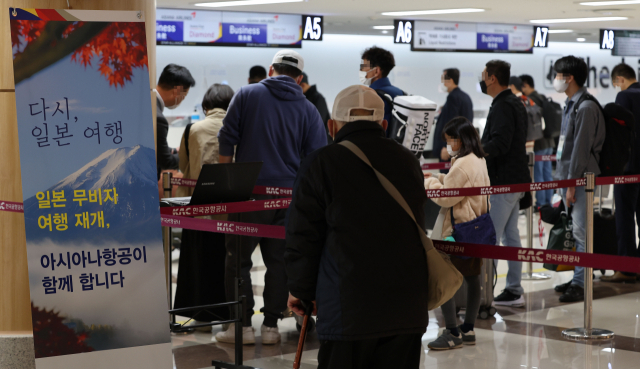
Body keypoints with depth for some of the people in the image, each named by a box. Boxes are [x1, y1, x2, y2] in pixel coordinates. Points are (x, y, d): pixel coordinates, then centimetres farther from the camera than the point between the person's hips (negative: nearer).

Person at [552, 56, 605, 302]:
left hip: (581, 178, -10)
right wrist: (564, 179, 17)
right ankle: (578, 278, 20)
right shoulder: (570, 104, 15)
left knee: (581, 231, -6)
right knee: (574, 230, 13)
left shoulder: (586, 107, -15)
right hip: (568, 175, 10)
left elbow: (581, 148, -19)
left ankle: (581, 284, -3)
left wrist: (572, 183, -19)